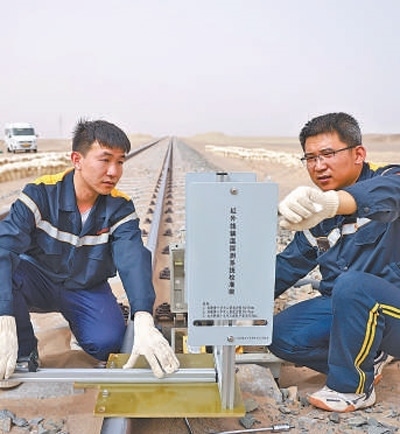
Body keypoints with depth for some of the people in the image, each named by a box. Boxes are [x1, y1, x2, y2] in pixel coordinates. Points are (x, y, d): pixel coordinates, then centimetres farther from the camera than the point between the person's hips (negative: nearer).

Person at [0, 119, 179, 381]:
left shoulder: (120, 208, -16)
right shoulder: (40, 193, -22)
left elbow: (134, 260, -32)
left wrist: (144, 323, -50)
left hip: (87, 289, 1)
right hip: (38, 279, -1)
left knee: (108, 339, -25)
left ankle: (76, 321, 13)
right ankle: (22, 354, -6)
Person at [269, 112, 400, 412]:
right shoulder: (314, 213, 7)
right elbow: (288, 264, 14)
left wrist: (332, 202, -62)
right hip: (344, 307, 7)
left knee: (352, 283, -35)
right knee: (281, 336, -8)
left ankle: (352, 388, -14)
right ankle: (369, 358, 9)